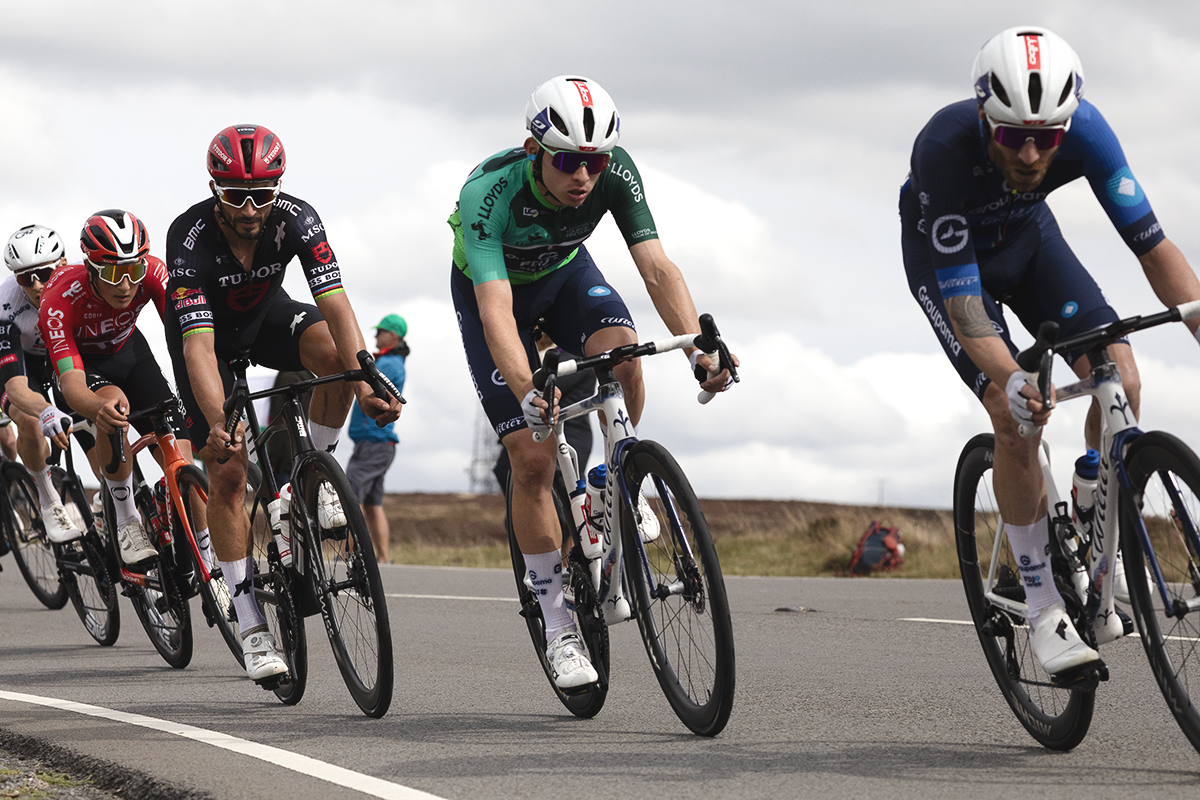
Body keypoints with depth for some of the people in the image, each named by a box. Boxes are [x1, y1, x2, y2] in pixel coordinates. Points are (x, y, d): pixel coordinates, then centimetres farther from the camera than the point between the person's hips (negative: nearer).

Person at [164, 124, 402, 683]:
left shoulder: (295, 219, -30)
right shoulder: (190, 237, -36)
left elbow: (335, 305, -38)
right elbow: (199, 346, -43)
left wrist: (365, 385, -53)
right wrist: (218, 425, -58)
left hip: (266, 315, 2)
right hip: (208, 329, -2)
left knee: (335, 352, -32)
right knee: (228, 474, -11)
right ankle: (251, 624, -5)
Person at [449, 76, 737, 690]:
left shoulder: (615, 173, -28)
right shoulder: (488, 195, -39)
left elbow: (656, 266, -34)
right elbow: (497, 312, -48)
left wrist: (700, 348, -49)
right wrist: (526, 393, -64)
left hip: (565, 271, 3)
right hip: (491, 287, -3)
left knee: (622, 352, -32)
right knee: (532, 458, -13)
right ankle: (558, 626, -1)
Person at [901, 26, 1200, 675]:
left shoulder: (1083, 127, -32)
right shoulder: (946, 146, -40)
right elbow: (961, 298, -39)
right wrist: (1010, 380, -55)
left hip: (1026, 235, 3)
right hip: (944, 253, -3)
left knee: (1117, 379, -17)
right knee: (1017, 416, -20)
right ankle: (1044, 607, -8)